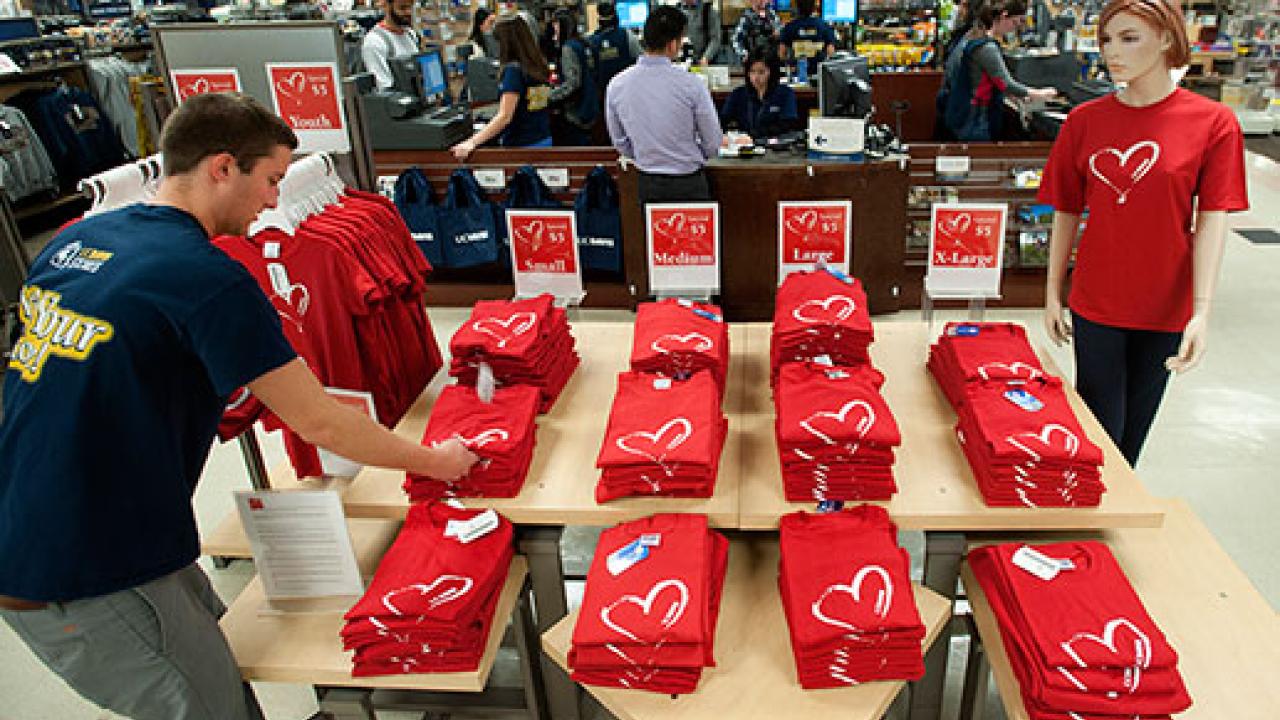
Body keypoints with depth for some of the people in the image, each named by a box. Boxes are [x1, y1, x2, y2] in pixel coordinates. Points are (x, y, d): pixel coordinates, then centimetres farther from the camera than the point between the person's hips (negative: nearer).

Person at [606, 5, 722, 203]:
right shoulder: (691, 84, -17)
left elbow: (620, 144, 6)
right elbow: (713, 146, -8)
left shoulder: (617, 85, -6)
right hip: (689, 185, -3)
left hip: (648, 185, 4)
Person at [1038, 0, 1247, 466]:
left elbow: (1212, 219, -9)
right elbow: (1066, 212, 3)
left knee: (1134, 431, 14)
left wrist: (1202, 311, -17)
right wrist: (1052, 293, 3)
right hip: (1096, 303, 0)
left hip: (1167, 307, 0)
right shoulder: (1085, 120, -2)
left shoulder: (1213, 122, -6)